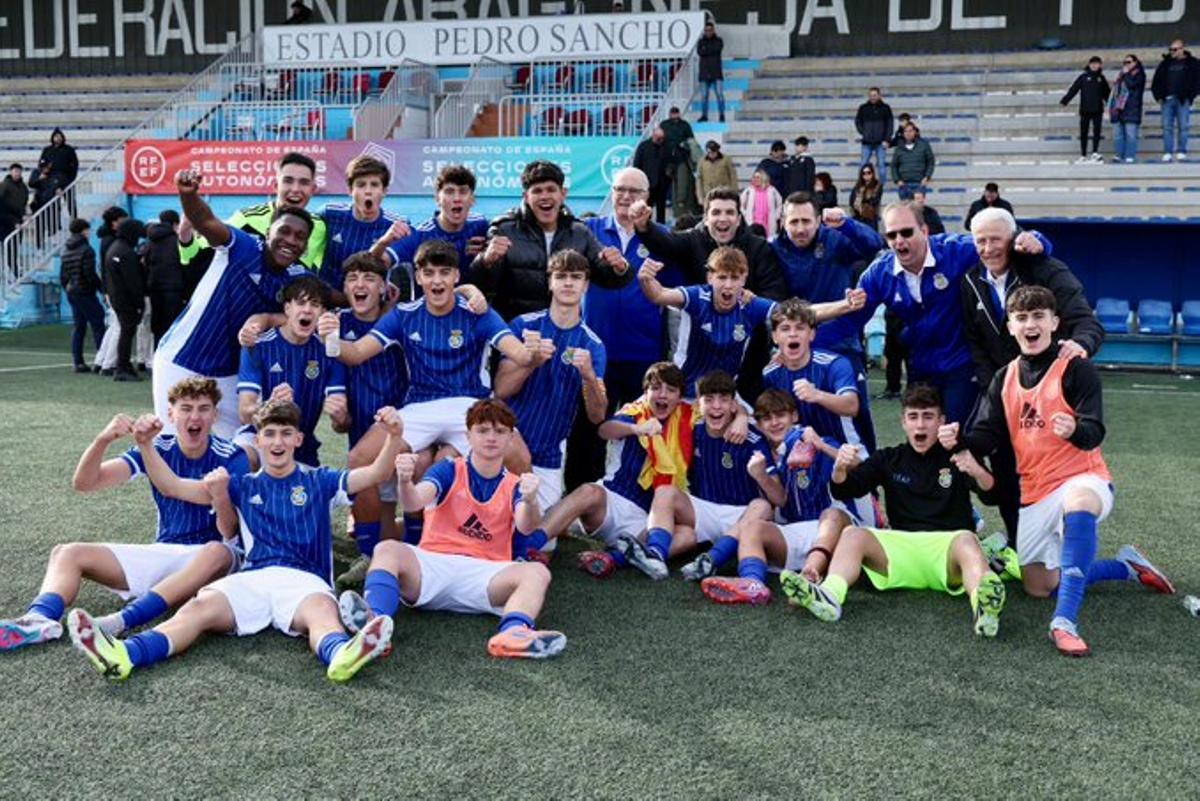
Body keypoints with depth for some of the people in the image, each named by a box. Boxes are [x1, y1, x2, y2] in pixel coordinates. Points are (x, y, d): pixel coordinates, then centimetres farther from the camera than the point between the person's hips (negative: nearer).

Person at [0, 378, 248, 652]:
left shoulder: (232, 458, -9)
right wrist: (102, 440, -28)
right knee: (67, 553, -8)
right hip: (162, 553, 4)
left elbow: (229, 533, -17)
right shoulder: (156, 449, 0)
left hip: (209, 556, -4)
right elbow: (84, 483, -9)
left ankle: (121, 622, -48)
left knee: (217, 553, -39)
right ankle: (41, 619, -40)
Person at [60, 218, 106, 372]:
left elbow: (63, 275, 15)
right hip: (85, 292, -8)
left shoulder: (66, 251, 12)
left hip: (71, 292, 8)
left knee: (79, 327, 11)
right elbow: (90, 274, -18)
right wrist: (102, 288, -10)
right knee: (98, 325, -5)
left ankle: (78, 361, 9)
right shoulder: (86, 249, -12)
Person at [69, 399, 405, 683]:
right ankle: (123, 655, -53)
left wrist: (394, 437, -15)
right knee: (198, 608, -28)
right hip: (252, 577, 2)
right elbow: (172, 487, 18)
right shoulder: (244, 486, 23)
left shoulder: (319, 482, 19)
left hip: (305, 578, -2)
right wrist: (146, 445, 5)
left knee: (323, 611, -38)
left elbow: (375, 474, 4)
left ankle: (340, 654, -72)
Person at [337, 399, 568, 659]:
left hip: (483, 574, 1)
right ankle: (376, 622, -55)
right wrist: (405, 481, -36)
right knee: (387, 550, -28)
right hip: (432, 564, -1)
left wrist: (530, 501, -35)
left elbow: (526, 528, -10)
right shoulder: (449, 471, 8)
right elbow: (415, 502, -12)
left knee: (537, 573, -26)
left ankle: (513, 633, -56)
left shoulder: (514, 486, 11)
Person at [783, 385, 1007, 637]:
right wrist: (840, 469, -18)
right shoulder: (889, 459, 17)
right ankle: (828, 596, -48)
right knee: (853, 534, -21)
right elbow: (843, 491, 6)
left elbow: (992, 494, -6)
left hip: (949, 543, -2)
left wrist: (977, 472, -31)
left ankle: (983, 605, -65)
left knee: (967, 540, -34)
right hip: (903, 545, 2)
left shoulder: (956, 456, 11)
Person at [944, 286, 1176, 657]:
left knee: (1079, 499, -44)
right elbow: (986, 437, 2)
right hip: (1035, 495, 6)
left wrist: (1074, 431, -42)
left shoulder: (1076, 369, -9)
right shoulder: (1004, 379, 7)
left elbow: (1094, 433, -19)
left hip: (1083, 479, -6)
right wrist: (959, 439, -20)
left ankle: (1065, 621, -45)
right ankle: (1127, 566, 30)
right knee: (1038, 587, 7)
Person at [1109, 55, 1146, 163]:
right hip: (1118, 109, 7)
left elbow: (1131, 84, -15)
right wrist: (1111, 107, 17)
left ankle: (1130, 157, -10)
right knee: (1117, 134, 4)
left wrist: (1126, 74, -2)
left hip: (1131, 110, -7)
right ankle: (1120, 155, 7)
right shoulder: (1121, 75, 22)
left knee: (1130, 134, -9)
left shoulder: (1139, 74, 3)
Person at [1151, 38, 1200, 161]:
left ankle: (1181, 152, -2)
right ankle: (1167, 153, -1)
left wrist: (1190, 96, -7)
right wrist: (1159, 96, 6)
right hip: (1167, 100, 3)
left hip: (1183, 100, -3)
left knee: (1182, 127, -4)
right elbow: (1155, 81, 17)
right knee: (1167, 127, -1)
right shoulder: (1165, 64, 15)